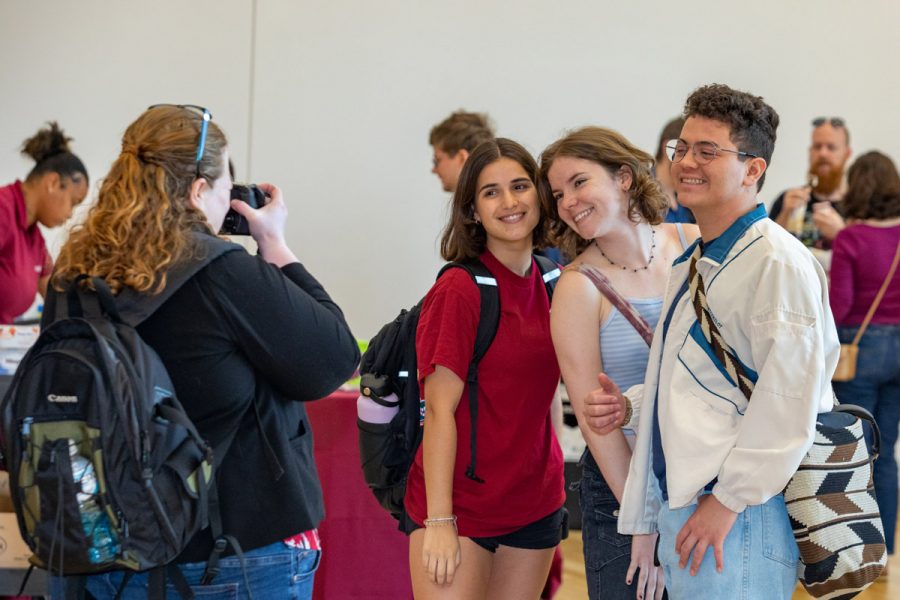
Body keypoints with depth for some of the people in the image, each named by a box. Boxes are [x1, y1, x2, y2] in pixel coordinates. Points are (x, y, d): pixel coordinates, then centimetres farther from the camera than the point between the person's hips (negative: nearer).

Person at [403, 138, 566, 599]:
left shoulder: (551, 286, 6)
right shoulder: (459, 290, -12)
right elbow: (440, 410, -14)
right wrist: (438, 521, -17)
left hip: (535, 504, 6)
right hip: (460, 504, -6)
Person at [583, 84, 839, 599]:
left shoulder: (779, 262, -14)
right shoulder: (692, 266, 17)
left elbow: (787, 402, -21)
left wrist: (728, 500, -19)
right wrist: (632, 405, 12)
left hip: (738, 518, -9)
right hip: (678, 508, 9)